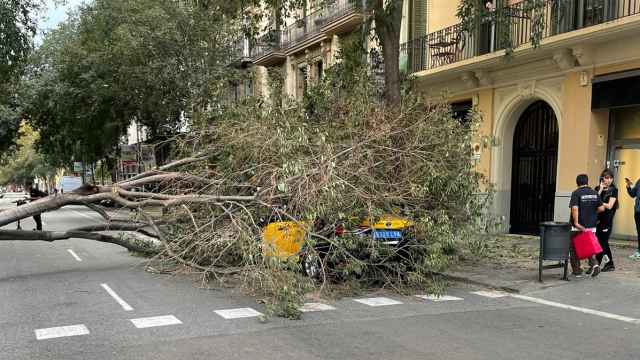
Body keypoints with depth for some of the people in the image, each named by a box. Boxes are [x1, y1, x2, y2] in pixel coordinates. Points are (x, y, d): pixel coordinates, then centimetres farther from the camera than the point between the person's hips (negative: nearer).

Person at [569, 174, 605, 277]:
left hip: (578, 226, -4)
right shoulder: (594, 193, 5)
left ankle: (577, 270, 11)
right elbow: (601, 208, 4)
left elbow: (575, 208, -23)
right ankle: (594, 263, -5)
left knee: (575, 248, 8)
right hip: (591, 225, 5)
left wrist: (576, 222, -21)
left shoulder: (576, 193, -11)